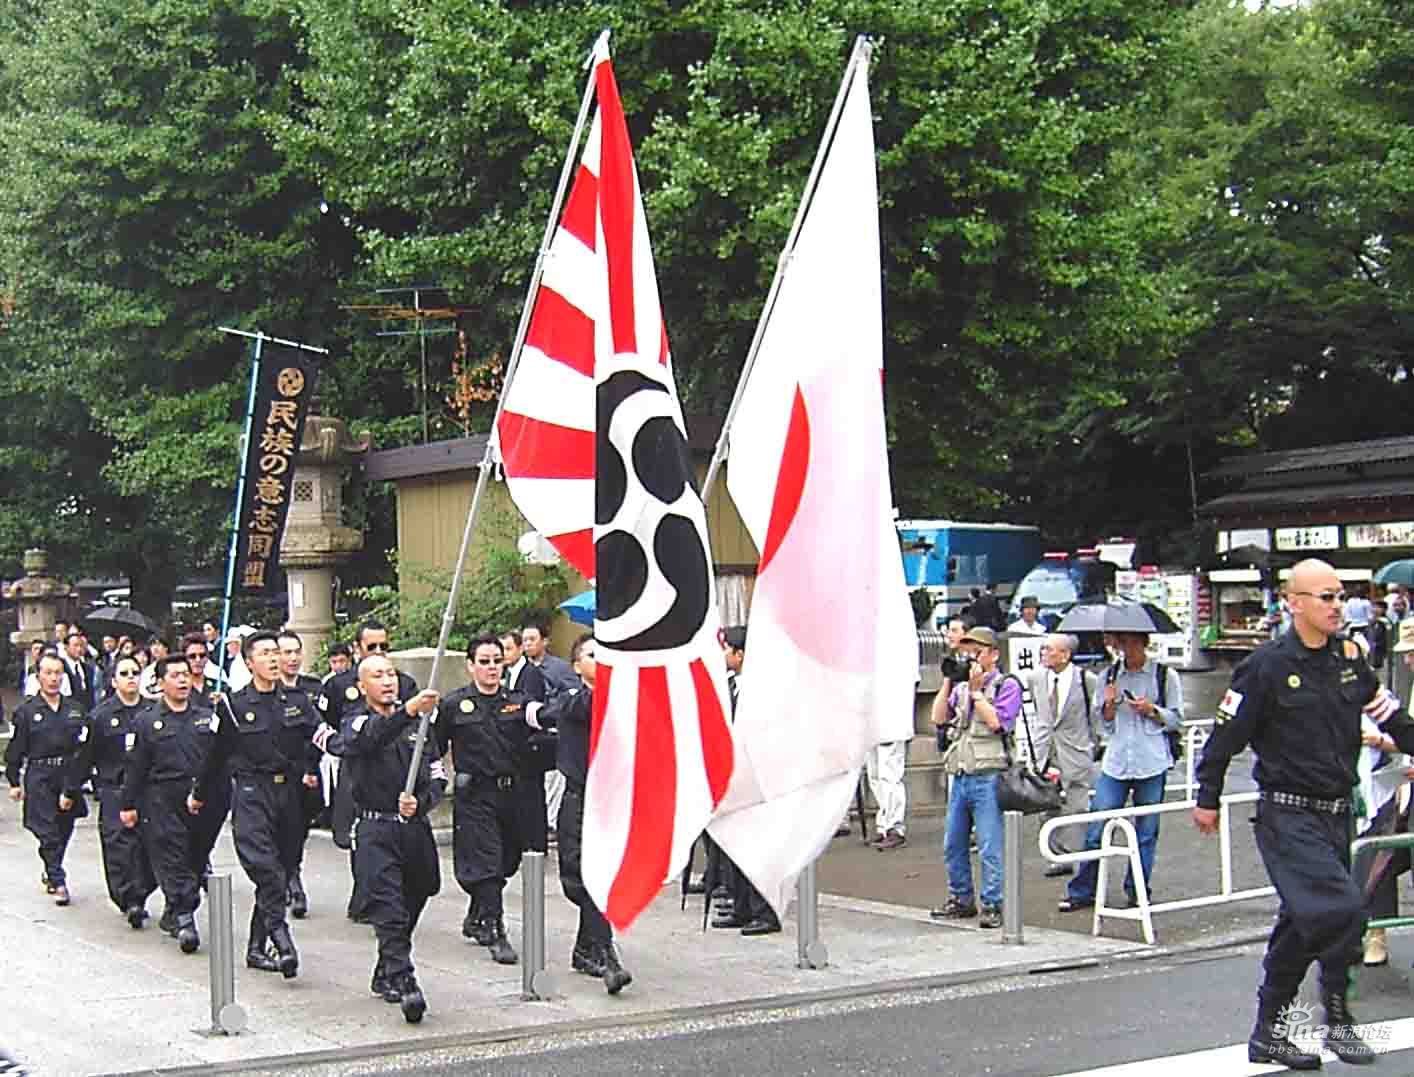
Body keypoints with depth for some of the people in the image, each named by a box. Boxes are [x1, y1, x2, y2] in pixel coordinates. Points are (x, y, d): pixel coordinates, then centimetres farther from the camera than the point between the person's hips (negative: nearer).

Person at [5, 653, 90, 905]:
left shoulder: (75, 708, 8)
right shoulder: (26, 711, -1)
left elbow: (85, 743, 9)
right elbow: (15, 750, 1)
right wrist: (14, 782, -1)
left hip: (69, 777, 3)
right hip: (39, 778, -3)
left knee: (65, 828, 10)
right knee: (48, 832, -7)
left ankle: (51, 873, 29)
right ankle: (58, 882, -5)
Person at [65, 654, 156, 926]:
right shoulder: (100, 716, 1)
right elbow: (84, 758, 5)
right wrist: (71, 791, 7)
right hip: (114, 792, -2)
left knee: (148, 847, -1)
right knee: (119, 845, -11)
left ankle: (139, 897, 12)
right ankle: (128, 900, -7)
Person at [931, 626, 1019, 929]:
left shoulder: (1007, 685, 0)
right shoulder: (962, 688, 19)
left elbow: (996, 722, -13)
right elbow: (940, 718, 7)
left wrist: (976, 691, -8)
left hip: (988, 778, -7)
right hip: (959, 777, 7)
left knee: (990, 847, -7)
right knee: (953, 845, 11)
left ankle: (992, 905, -2)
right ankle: (961, 900, 22)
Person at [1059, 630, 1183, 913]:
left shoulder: (1165, 675, 4)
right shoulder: (1110, 675, 12)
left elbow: (1177, 720, 4)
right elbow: (1104, 726, 14)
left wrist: (1151, 710, -12)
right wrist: (1109, 704, -6)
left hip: (1151, 763, -2)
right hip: (1115, 762, 2)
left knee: (1146, 832, 3)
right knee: (1096, 829, -2)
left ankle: (1137, 891, 16)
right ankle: (1082, 892, 5)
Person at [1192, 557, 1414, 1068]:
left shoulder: (1349, 656, 5)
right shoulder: (1267, 665, -12)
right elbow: (1227, 733, -6)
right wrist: (1207, 799, -1)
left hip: (1336, 813, 7)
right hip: (1287, 815, -7)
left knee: (1304, 923, 12)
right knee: (1340, 907, -21)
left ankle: (1267, 1034, 22)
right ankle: (1337, 1019, -4)